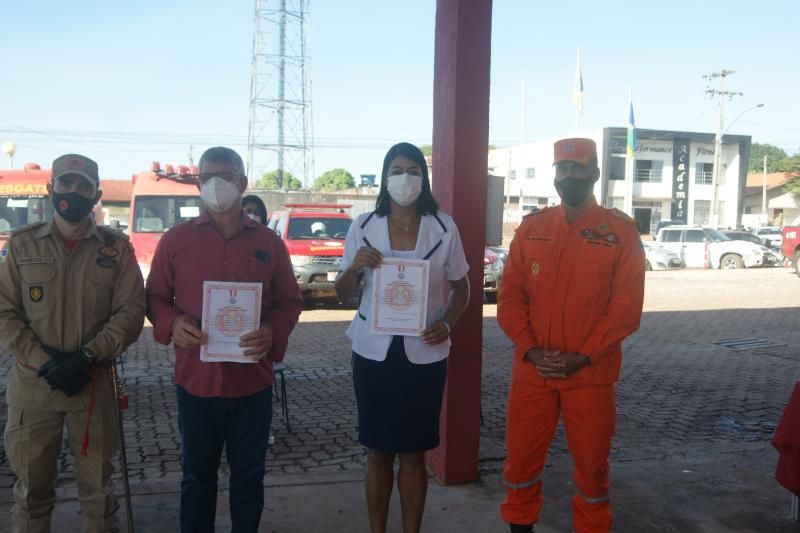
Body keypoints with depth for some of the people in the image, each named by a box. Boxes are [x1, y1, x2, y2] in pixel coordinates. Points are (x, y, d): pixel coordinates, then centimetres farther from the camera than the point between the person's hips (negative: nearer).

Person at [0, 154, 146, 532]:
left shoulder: (116, 247, 1)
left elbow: (132, 311, -4)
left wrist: (87, 356, -14)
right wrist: (42, 361, -13)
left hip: (94, 383, 0)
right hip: (31, 383, 1)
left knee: (97, 485, 11)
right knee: (31, 486, 13)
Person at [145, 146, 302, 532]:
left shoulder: (269, 242, 3)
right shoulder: (176, 239, 1)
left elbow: (290, 301, 7)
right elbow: (155, 296, 7)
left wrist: (273, 331, -14)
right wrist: (172, 323, -15)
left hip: (252, 381, 1)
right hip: (196, 380, 0)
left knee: (249, 475, 14)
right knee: (198, 475, 14)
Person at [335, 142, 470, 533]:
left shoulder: (444, 228, -2)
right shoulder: (363, 226, 0)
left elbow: (461, 288, 7)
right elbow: (343, 294, 4)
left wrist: (447, 324, -12)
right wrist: (354, 267, -18)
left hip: (424, 354, 0)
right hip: (374, 352, 1)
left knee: (413, 453, 10)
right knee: (378, 452, 11)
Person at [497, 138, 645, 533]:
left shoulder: (621, 230, -2)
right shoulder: (531, 227, 6)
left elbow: (626, 306, -6)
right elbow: (510, 296, 3)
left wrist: (583, 357, -14)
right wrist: (529, 349, -10)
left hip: (590, 375, -2)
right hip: (531, 372, 2)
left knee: (591, 464, 10)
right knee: (520, 458, 11)